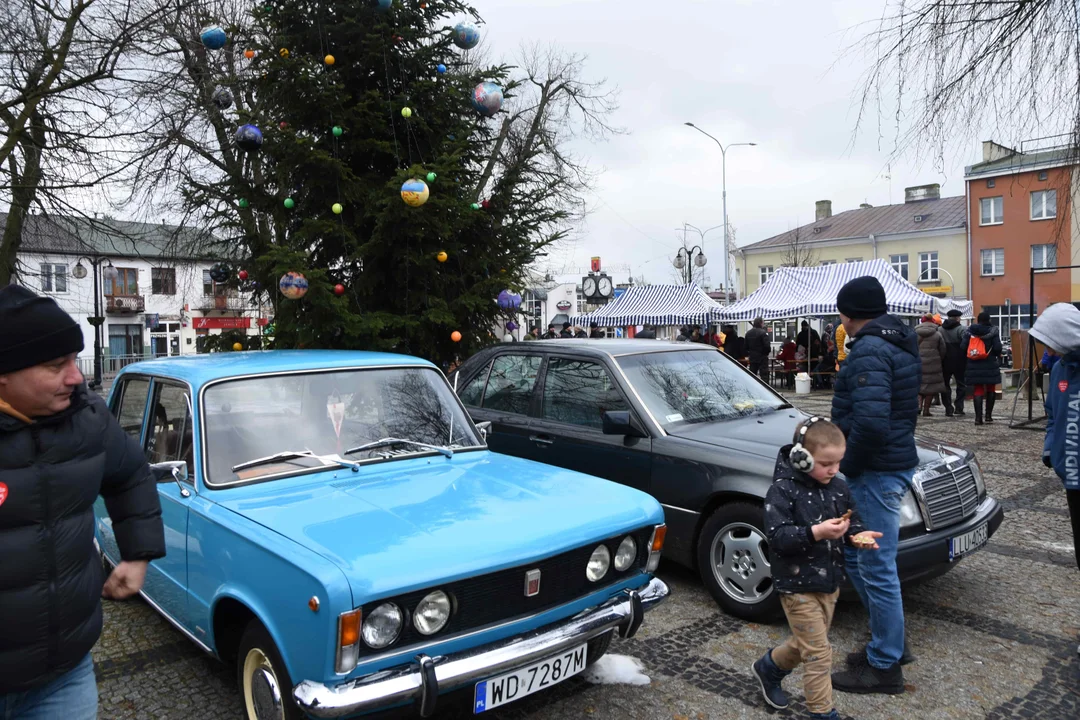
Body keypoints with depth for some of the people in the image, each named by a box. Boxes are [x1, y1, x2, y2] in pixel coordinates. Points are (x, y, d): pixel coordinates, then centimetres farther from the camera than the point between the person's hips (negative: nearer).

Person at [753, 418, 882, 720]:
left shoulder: (838, 486, 2)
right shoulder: (783, 490, -20)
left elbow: (852, 520, 10)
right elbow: (777, 536, -25)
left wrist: (858, 535, -12)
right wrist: (816, 532, -36)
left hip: (829, 581, 7)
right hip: (798, 585, -7)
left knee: (806, 644, 22)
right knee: (819, 653, -1)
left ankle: (769, 667, 47)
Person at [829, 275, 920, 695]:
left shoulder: (870, 350, -20)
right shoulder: (899, 344, 13)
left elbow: (871, 422, -32)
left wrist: (849, 464, -16)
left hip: (876, 472, -11)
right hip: (895, 460, 11)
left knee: (877, 569, 1)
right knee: (855, 555, 21)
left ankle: (885, 667, 15)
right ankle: (890, 642, 33)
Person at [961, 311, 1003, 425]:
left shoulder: (970, 331, 2)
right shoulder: (993, 331, -5)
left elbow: (963, 347, -2)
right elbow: (997, 348, -12)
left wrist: (965, 362, 13)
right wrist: (998, 357, 10)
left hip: (974, 366, 1)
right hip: (990, 365, -1)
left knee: (977, 390, 4)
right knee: (990, 390, 16)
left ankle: (978, 417, -3)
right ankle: (988, 415, 17)